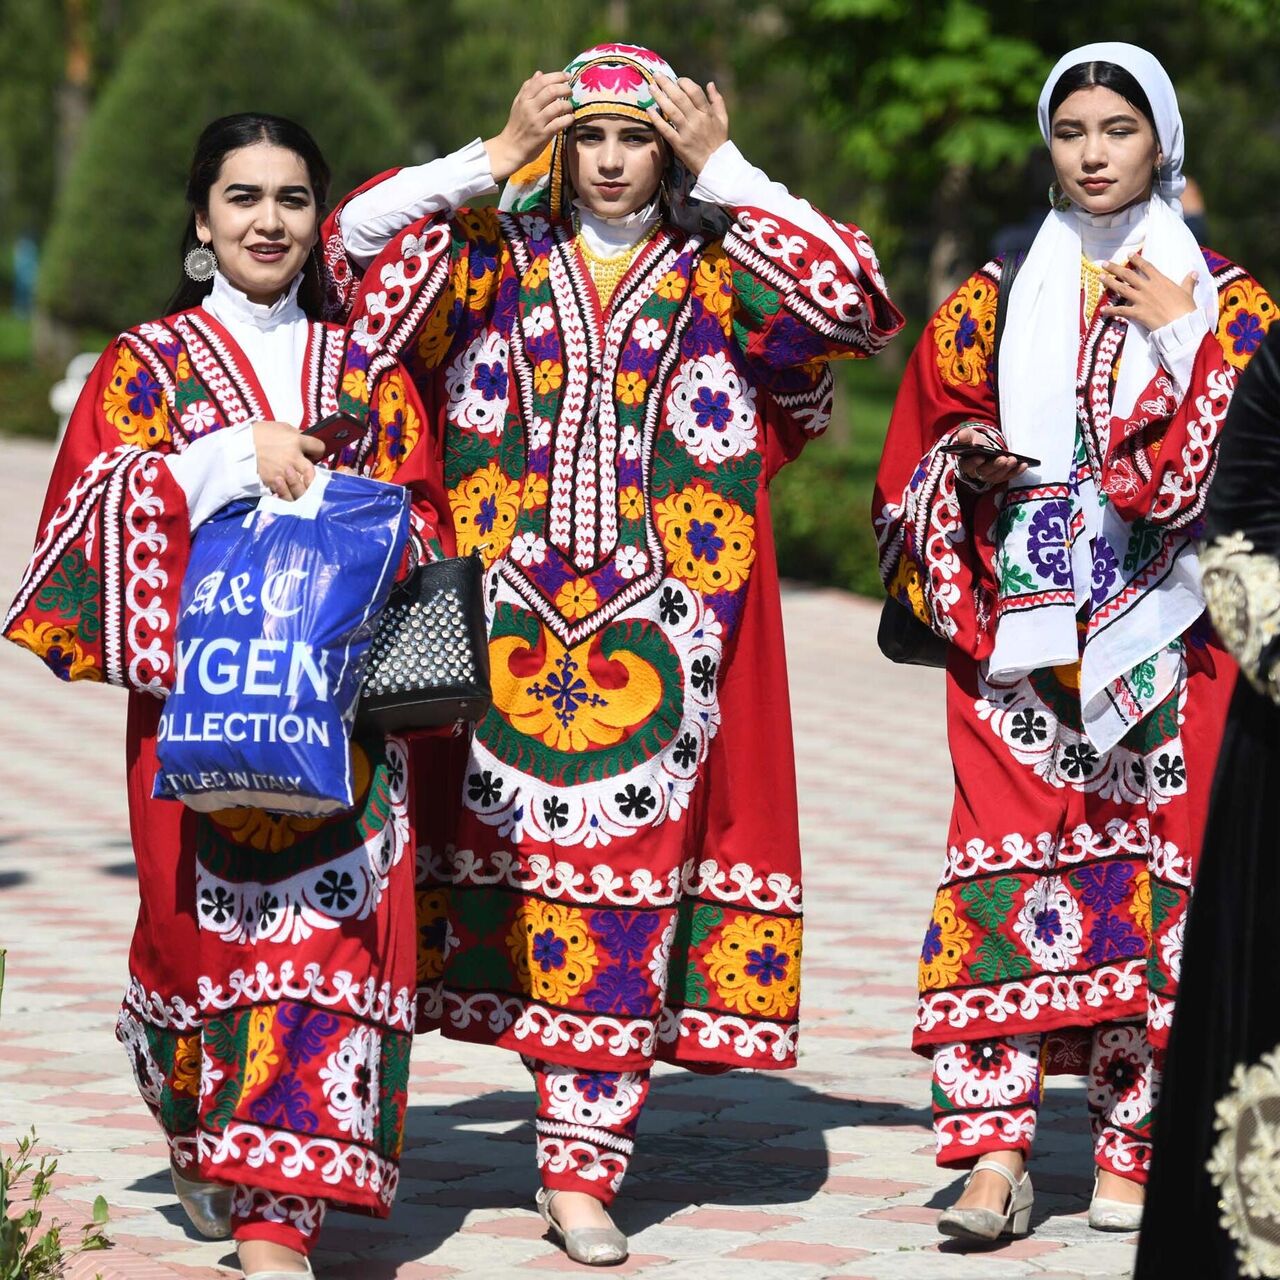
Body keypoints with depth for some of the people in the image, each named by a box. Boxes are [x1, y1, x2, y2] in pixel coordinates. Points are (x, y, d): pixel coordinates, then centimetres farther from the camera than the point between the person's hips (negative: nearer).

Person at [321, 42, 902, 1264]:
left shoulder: (722, 272, 7)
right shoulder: (500, 259, 10)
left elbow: (849, 293, -10)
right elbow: (359, 238, -2)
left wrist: (722, 174, -5)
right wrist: (497, 156, -2)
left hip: (660, 632, -1)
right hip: (506, 626, 1)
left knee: (632, 871, -4)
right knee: (505, 835, 0)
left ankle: (584, 1164, -1)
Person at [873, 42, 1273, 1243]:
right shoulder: (992, 303, 12)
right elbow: (917, 459, 16)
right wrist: (964, 466, -5)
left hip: (1161, 638, -1)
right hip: (1020, 632, 1)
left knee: (1150, 870, -4)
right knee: (1006, 863, -10)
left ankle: (1131, 1146, 5)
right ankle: (995, 1147, -13)